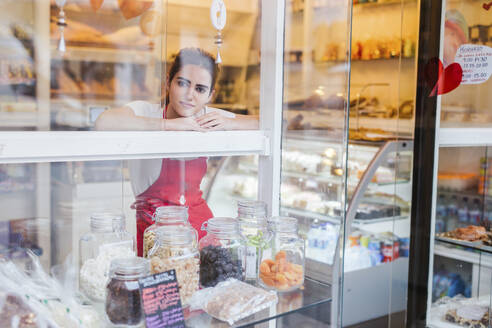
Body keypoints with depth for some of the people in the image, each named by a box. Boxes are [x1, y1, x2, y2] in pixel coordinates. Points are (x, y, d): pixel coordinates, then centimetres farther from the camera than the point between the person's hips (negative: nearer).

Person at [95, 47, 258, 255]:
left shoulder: (208, 117, 3)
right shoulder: (146, 111, -10)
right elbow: (104, 123, -32)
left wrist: (228, 123, -11)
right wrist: (170, 124, -26)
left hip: (200, 220, 4)